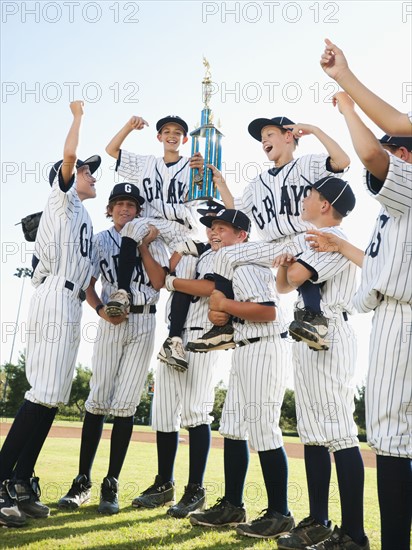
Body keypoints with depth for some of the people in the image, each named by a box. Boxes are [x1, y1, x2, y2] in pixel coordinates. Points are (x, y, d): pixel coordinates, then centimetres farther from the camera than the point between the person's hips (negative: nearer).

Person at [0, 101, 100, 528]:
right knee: (44, 393, -16)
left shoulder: (83, 218, 28)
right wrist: (78, 114, 5)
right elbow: (68, 155, -9)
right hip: (54, 299, -9)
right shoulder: (61, 198, 6)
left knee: (52, 396, 5)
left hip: (71, 305, 9)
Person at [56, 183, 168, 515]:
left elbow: (159, 282, -3)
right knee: (98, 400, -3)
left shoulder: (152, 240, 8)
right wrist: (101, 309, -11)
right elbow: (88, 285, 7)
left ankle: (111, 485, 5)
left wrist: (143, 246, -8)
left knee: (125, 404, -3)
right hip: (111, 323, 1)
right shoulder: (100, 241, 11)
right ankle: (83, 481, 6)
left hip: (143, 323, -1)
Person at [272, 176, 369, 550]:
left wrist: (292, 265, 3)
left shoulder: (337, 240, -8)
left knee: (340, 434, -9)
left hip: (329, 337, -10)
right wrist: (284, 264, 2)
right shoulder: (309, 241, 21)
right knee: (312, 433, 11)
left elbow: (297, 275, -20)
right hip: (307, 336, 10)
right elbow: (284, 286, 23)